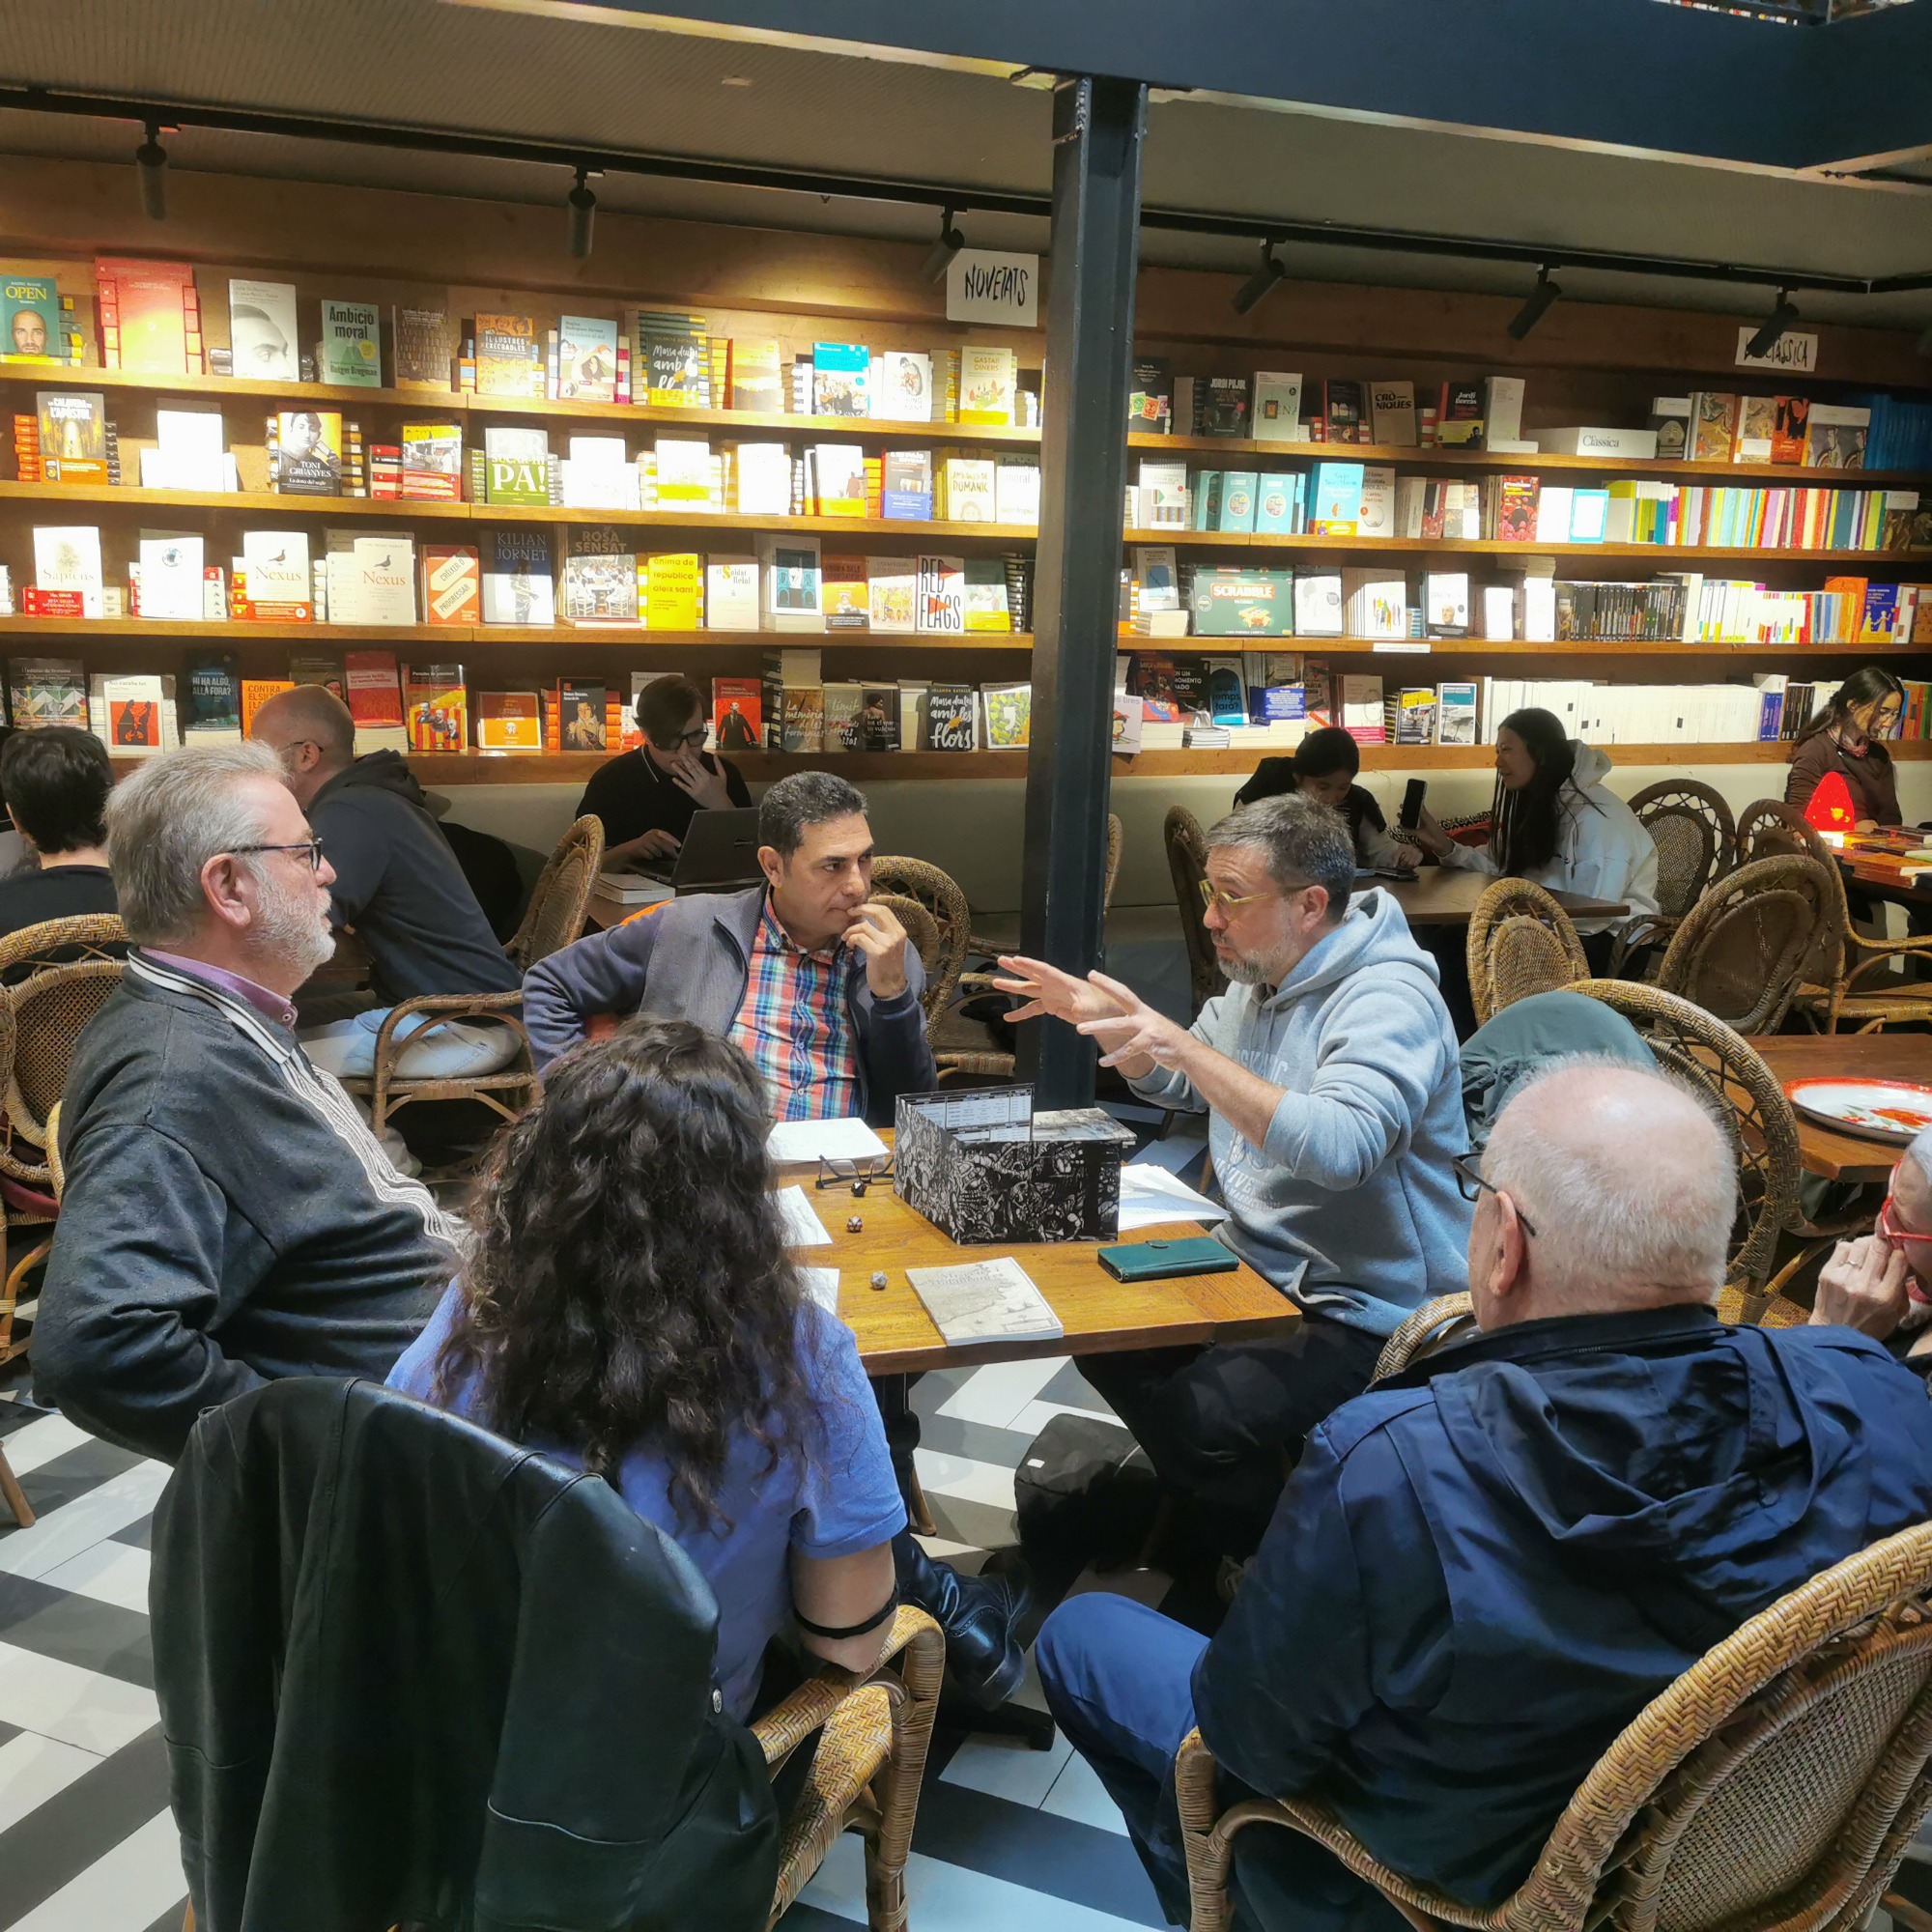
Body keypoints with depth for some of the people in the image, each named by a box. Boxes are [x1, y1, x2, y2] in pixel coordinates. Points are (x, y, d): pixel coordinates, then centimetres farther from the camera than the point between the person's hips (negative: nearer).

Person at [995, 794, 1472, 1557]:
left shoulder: (1388, 1000, -21)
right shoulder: (1260, 980, 8)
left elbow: (1339, 1149, -39)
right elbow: (1178, 1086, 24)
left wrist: (1184, 1045, -39)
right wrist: (1097, 1012, 6)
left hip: (1367, 1316, -9)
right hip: (1262, 1267, 9)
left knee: (1197, 1415, -26)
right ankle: (1201, 1514, 24)